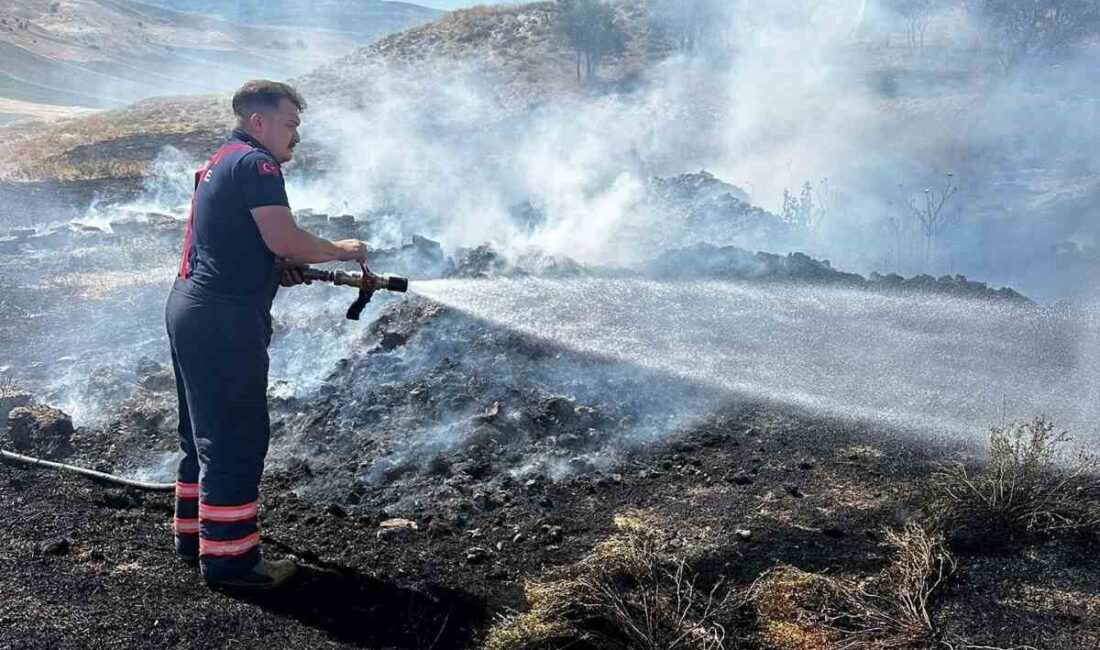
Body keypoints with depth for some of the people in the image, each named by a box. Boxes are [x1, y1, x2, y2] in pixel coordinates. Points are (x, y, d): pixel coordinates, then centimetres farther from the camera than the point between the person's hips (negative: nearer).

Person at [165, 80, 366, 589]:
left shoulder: (218, 162, 20)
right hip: (225, 321, -11)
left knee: (207, 430, 19)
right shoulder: (255, 163, -12)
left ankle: (194, 533, 30)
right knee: (237, 440, -4)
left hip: (190, 309, 11)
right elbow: (284, 239, -23)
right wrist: (340, 251, -7)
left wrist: (280, 268, 11)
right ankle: (229, 556, 3)